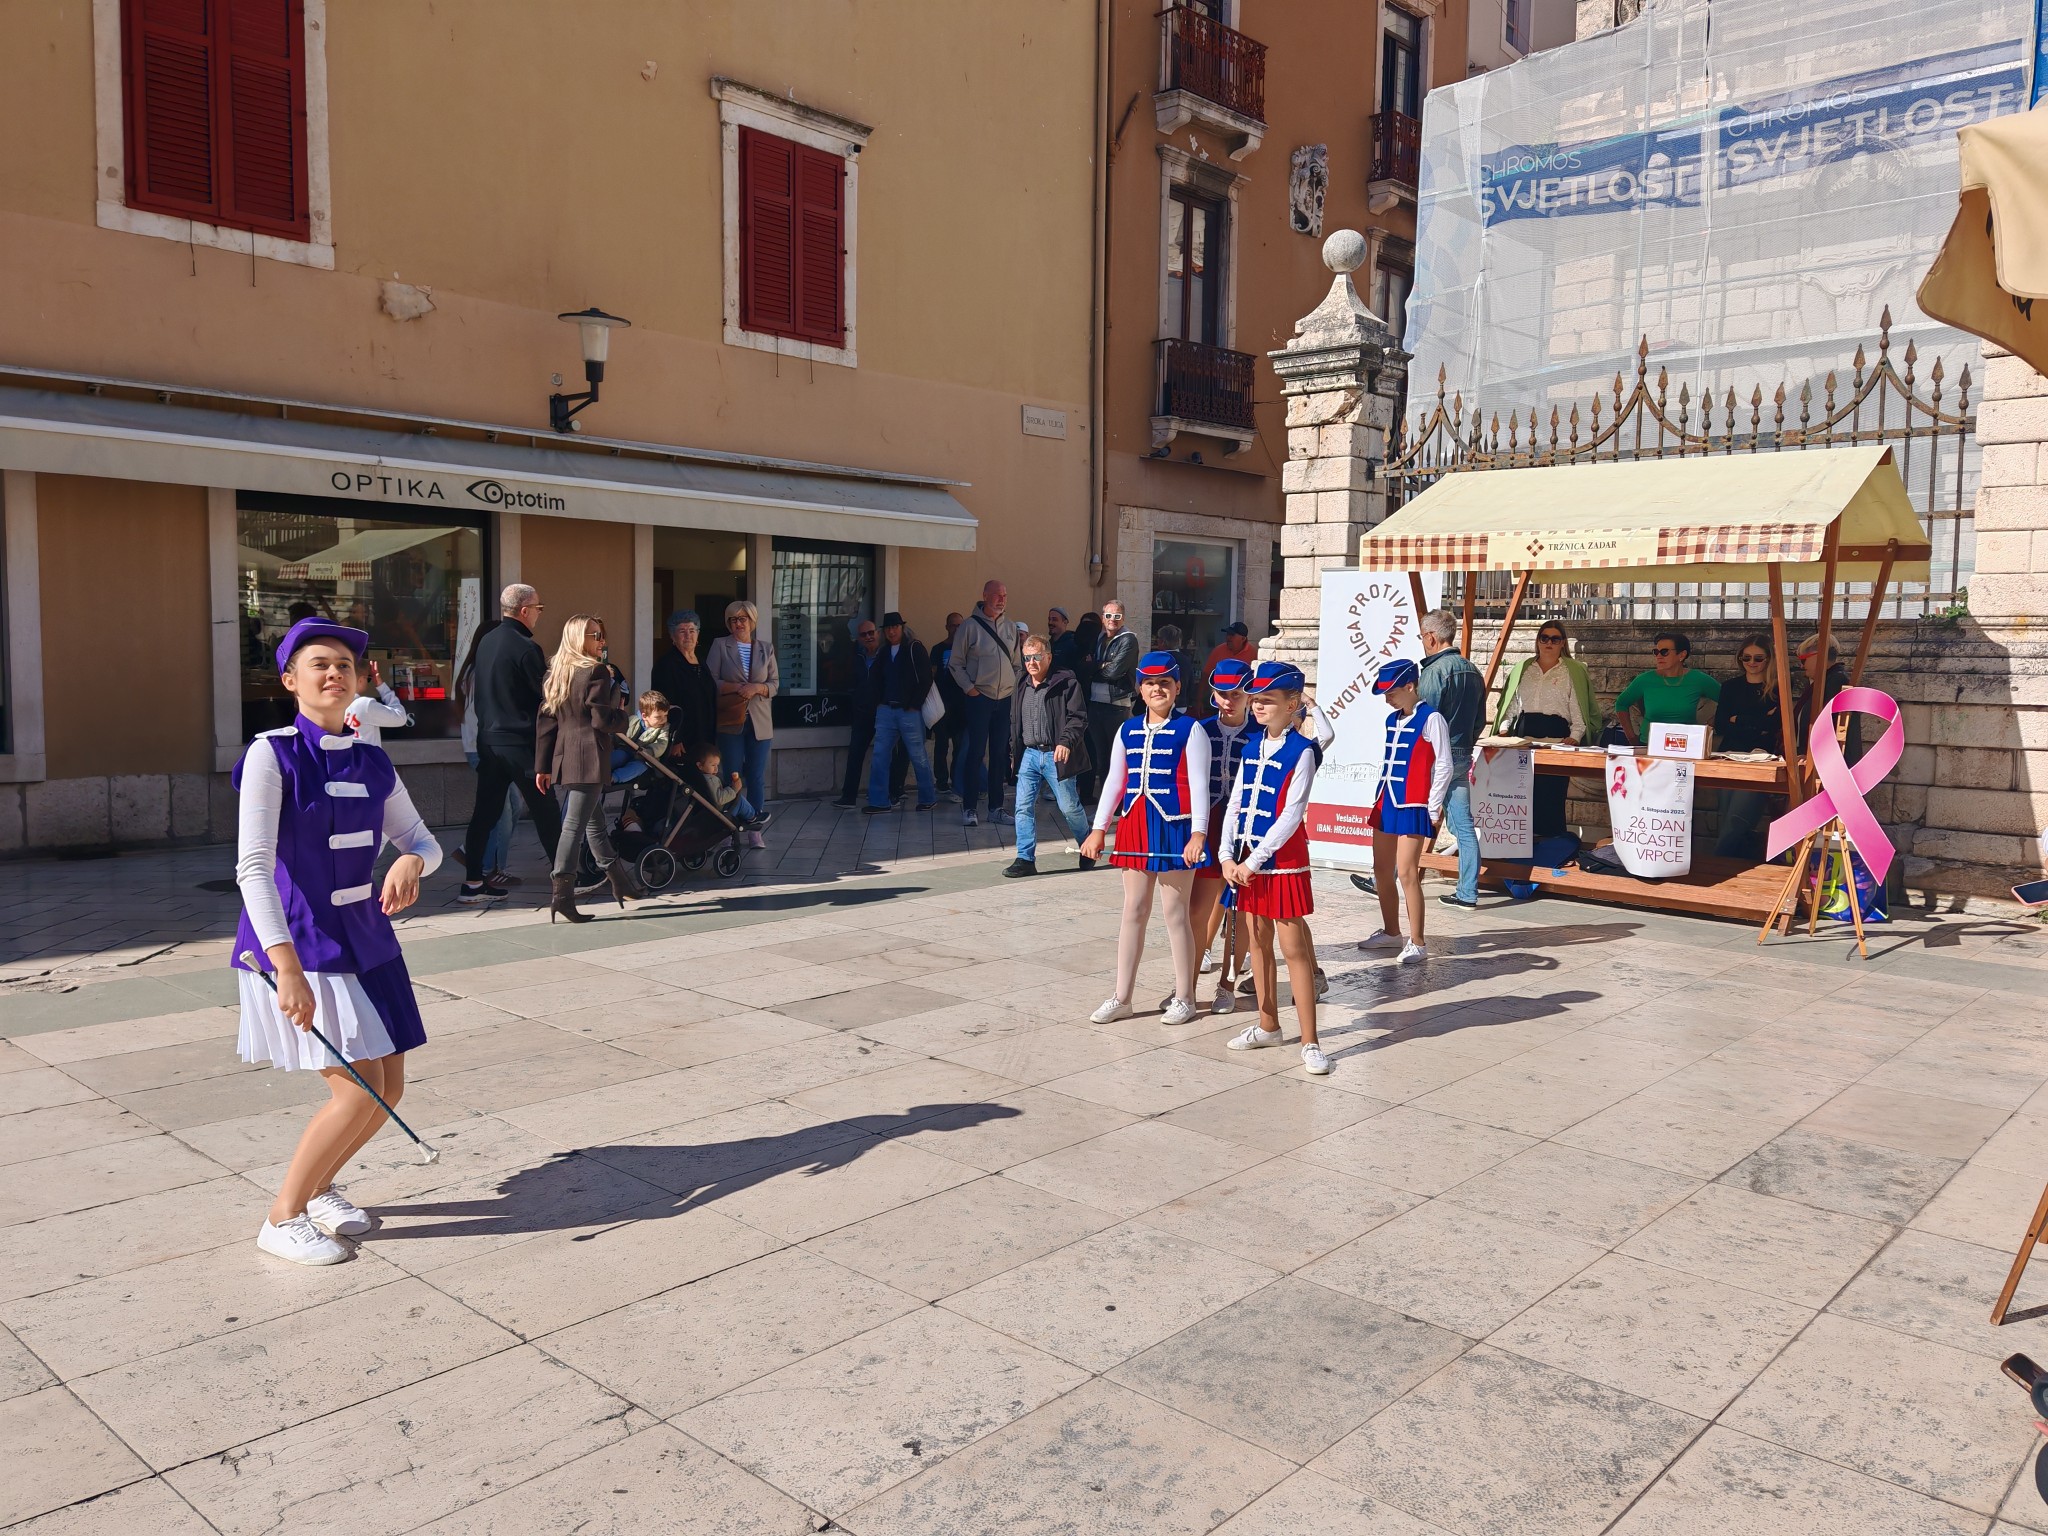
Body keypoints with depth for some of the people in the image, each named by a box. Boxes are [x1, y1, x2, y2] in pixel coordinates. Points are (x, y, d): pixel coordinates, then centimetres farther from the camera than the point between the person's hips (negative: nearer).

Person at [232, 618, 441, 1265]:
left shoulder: (372, 763, 5)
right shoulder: (272, 755, -12)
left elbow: (422, 839, 14)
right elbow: (253, 867, -19)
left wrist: (412, 862, -13)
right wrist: (287, 966, -28)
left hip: (363, 937, 6)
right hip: (297, 943, -6)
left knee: (388, 1088, 8)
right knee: (359, 1088, -10)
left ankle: (317, 1186, 34)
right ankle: (282, 1219, 10)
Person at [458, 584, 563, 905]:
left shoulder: (486, 641, 10)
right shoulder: (526, 647, -15)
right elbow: (546, 693, -11)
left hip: (488, 740, 7)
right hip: (520, 743, -7)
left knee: (485, 812, 9)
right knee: (545, 812, 2)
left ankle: (472, 883, 9)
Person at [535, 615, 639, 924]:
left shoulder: (556, 673, 13)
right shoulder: (596, 672, -11)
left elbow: (546, 722, 12)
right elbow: (602, 720, -17)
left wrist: (543, 765, 13)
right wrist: (621, 715, 5)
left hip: (565, 758, 9)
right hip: (589, 757, -9)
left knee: (595, 821, 17)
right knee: (574, 826, -7)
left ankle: (620, 883, 29)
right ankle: (562, 896, -6)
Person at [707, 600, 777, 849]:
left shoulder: (766, 649, 11)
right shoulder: (720, 645, 4)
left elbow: (774, 684, 8)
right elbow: (711, 681, -3)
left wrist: (756, 688, -12)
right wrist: (736, 687, -17)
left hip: (759, 722, 2)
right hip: (730, 722, -2)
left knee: (757, 777, 2)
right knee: (733, 776, 0)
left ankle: (755, 831, 7)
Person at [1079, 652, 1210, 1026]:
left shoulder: (1189, 730, -4)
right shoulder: (1127, 730, 11)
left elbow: (1199, 786, -8)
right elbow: (1113, 781, 14)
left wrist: (1198, 834, -16)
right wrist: (1098, 829, 11)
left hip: (1174, 827, -5)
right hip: (1135, 826, 5)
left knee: (1175, 913, 2)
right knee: (1133, 911, 10)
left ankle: (1184, 998, 16)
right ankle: (1121, 998, 18)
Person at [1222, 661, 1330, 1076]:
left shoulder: (1301, 751, -12)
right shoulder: (1251, 747, 9)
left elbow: (1292, 815, -17)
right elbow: (1235, 804, 9)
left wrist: (1254, 860, -17)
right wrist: (1229, 856, -2)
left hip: (1283, 861, -7)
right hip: (1246, 861, 7)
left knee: (1293, 948, -4)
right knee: (1258, 942, 15)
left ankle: (1310, 1043, 1)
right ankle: (1267, 1026, 29)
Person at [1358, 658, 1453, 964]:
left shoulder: (1431, 718, -11)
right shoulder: (1391, 719, 12)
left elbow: (1444, 766, -10)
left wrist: (1433, 809, -9)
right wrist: (1379, 799, 17)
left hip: (1413, 807, -8)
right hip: (1386, 803, 8)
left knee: (1407, 874, -8)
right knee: (1381, 870, 14)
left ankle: (1417, 944, 0)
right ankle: (1390, 930, 31)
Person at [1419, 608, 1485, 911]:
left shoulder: (1436, 671, -15)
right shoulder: (1472, 671, 11)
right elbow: (1479, 719, 17)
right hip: (1461, 758, 8)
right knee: (1464, 826, 6)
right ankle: (1468, 893, 7)